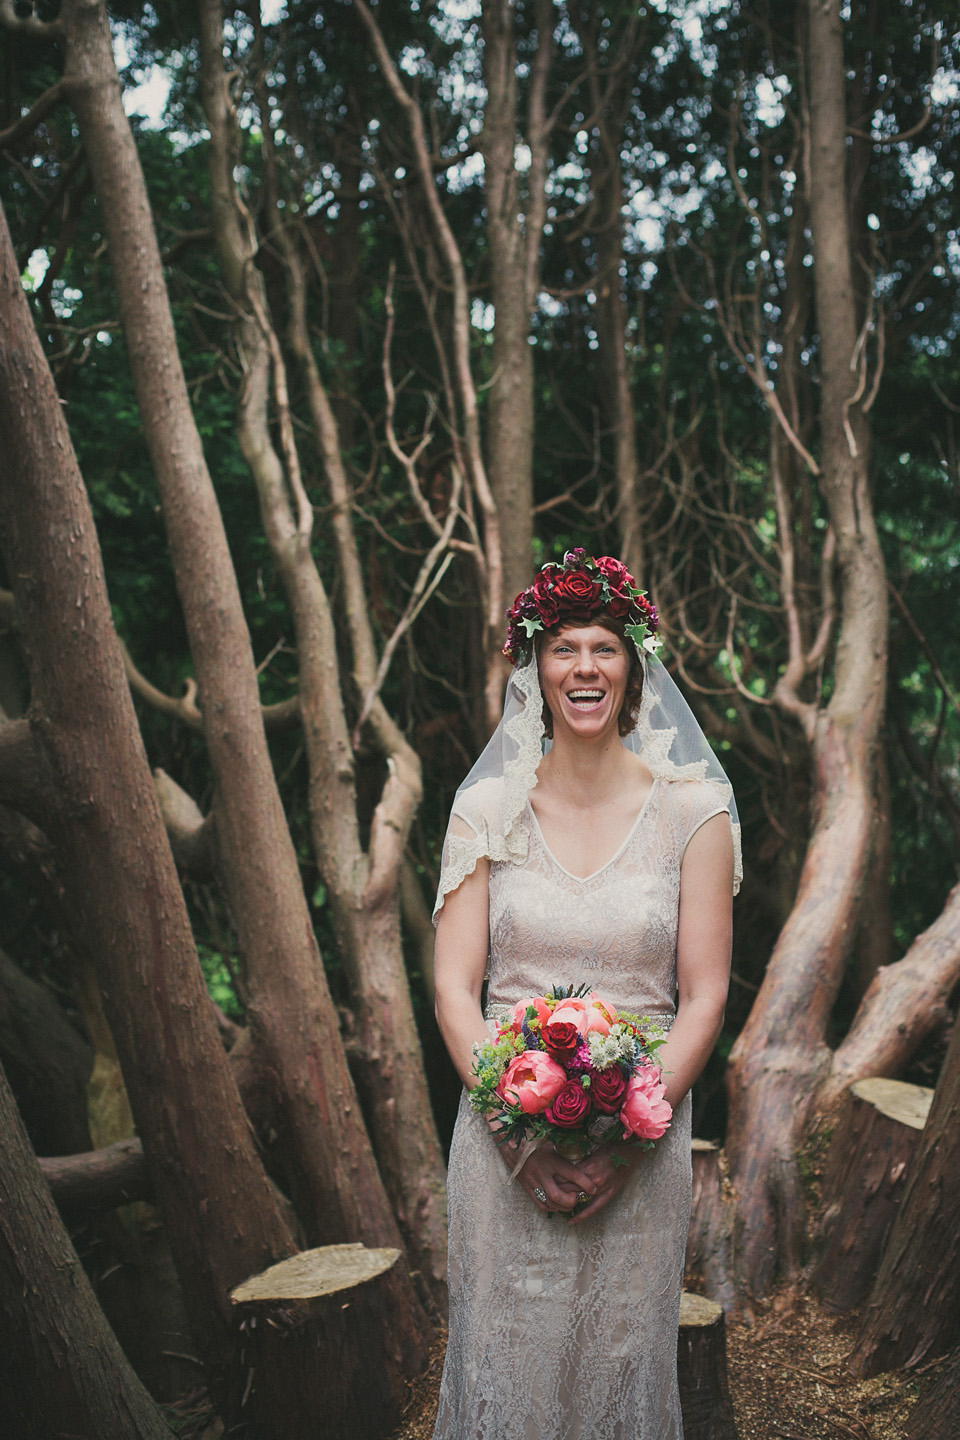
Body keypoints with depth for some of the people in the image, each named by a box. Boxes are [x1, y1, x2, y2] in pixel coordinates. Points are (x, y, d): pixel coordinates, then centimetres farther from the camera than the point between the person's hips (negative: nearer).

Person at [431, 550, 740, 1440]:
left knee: (620, 1360, 11)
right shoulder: (488, 812, 1)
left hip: (641, 1141, 0)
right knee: (504, 1359, 9)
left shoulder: (691, 815, -2)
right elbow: (454, 985, -1)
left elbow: (704, 1000, -3)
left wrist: (627, 1139, -13)